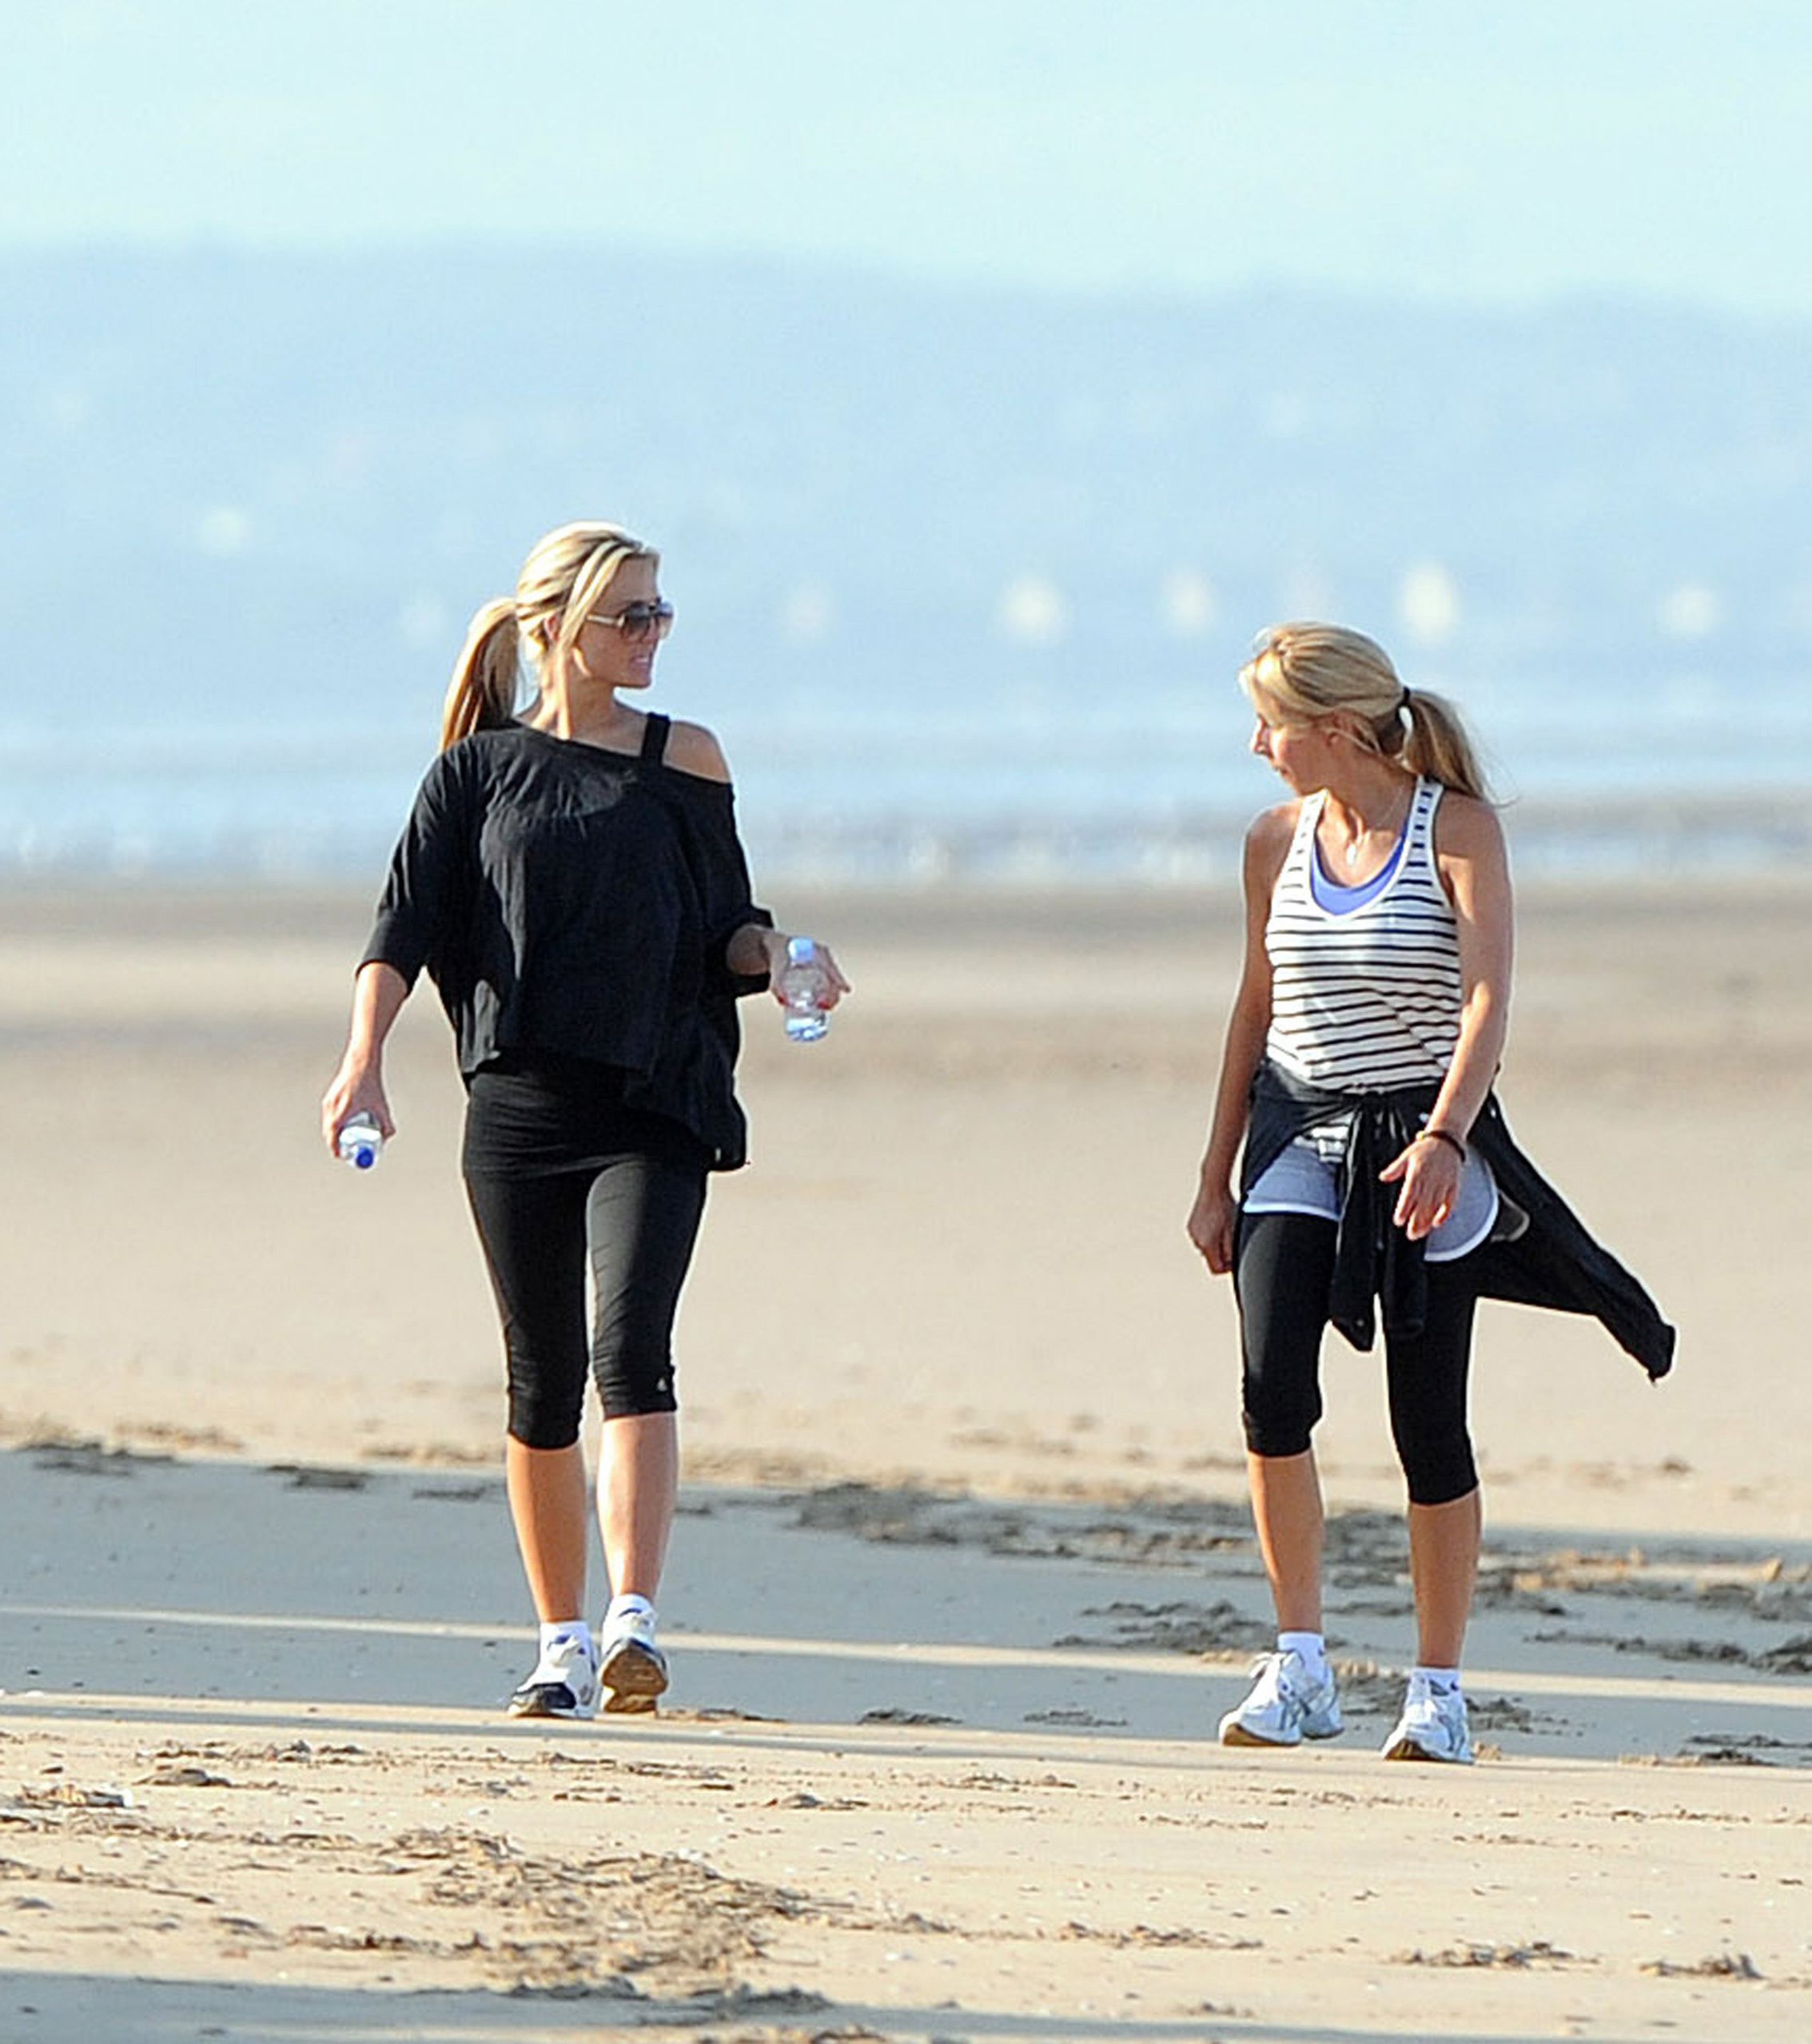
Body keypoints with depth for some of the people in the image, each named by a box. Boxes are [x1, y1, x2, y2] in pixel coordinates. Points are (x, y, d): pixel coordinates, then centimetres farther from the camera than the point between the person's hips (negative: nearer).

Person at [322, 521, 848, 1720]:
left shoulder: (684, 762, 9)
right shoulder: (481, 770, 7)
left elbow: (723, 929, 14)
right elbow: (406, 926, -2)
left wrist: (773, 952, -9)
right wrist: (365, 1059, -17)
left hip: (653, 1113, -1)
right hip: (518, 1112, 1)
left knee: (632, 1352, -19)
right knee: (542, 1385, 5)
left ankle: (634, 1621, -27)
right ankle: (562, 1646, 15)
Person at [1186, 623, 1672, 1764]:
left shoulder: (1458, 829, -8)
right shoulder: (1278, 842, 7)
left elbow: (1488, 998, -17)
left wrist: (1445, 1135, -32)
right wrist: (1217, 1176, 16)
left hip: (1423, 1142, -3)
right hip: (1299, 1131, 4)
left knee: (1430, 1424, -2)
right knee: (1273, 1388, -16)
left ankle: (1439, 1691, 10)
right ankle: (1301, 1670, -9)